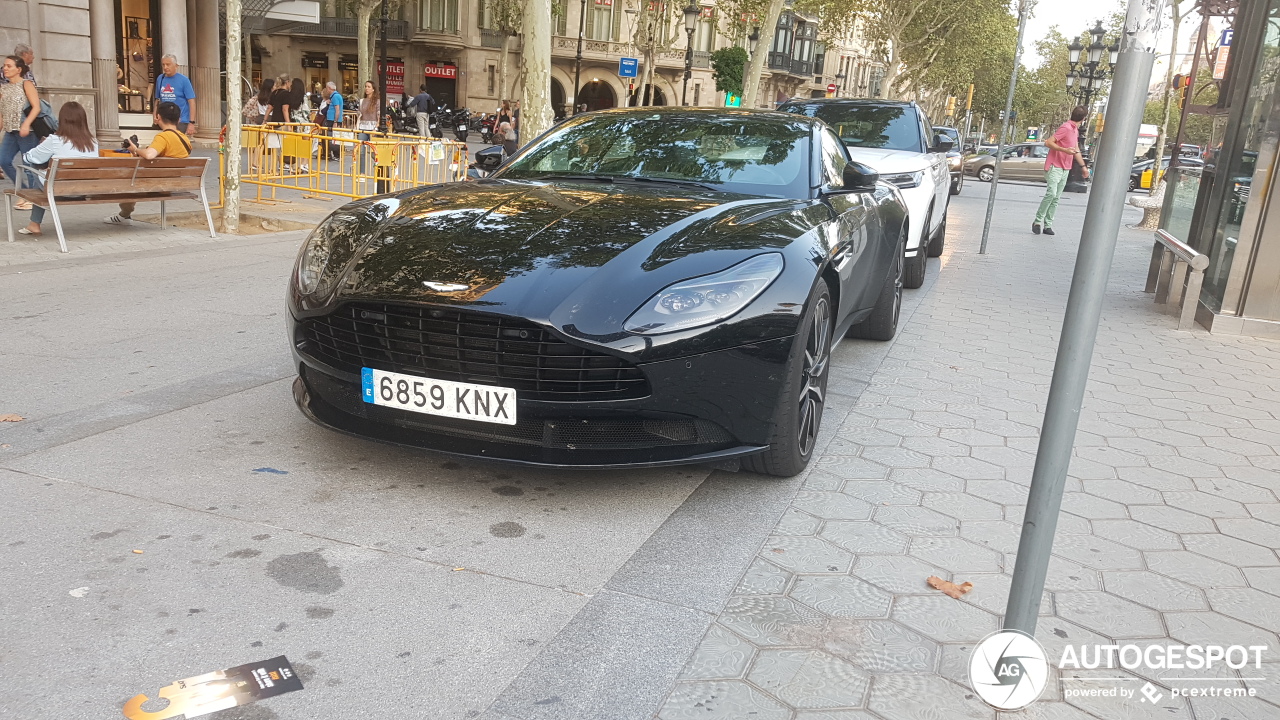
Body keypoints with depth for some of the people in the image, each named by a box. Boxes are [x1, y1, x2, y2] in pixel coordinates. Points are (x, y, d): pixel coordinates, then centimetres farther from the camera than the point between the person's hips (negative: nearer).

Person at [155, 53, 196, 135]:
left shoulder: (183, 80, -6)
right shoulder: (160, 79, 8)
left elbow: (191, 102, -9)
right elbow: (158, 100, 16)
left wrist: (192, 123, -16)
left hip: (181, 121, -5)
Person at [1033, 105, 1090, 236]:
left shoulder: (1075, 130, 17)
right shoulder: (1066, 128, -12)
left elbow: (1076, 150, 27)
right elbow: (1048, 142, -17)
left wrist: (1083, 166, 30)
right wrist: (1064, 150, -26)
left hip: (1065, 169, 9)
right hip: (1054, 167, -8)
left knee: (1056, 198, 3)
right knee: (1051, 193, -20)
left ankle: (1048, 225, 1)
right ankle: (1038, 221, -9)